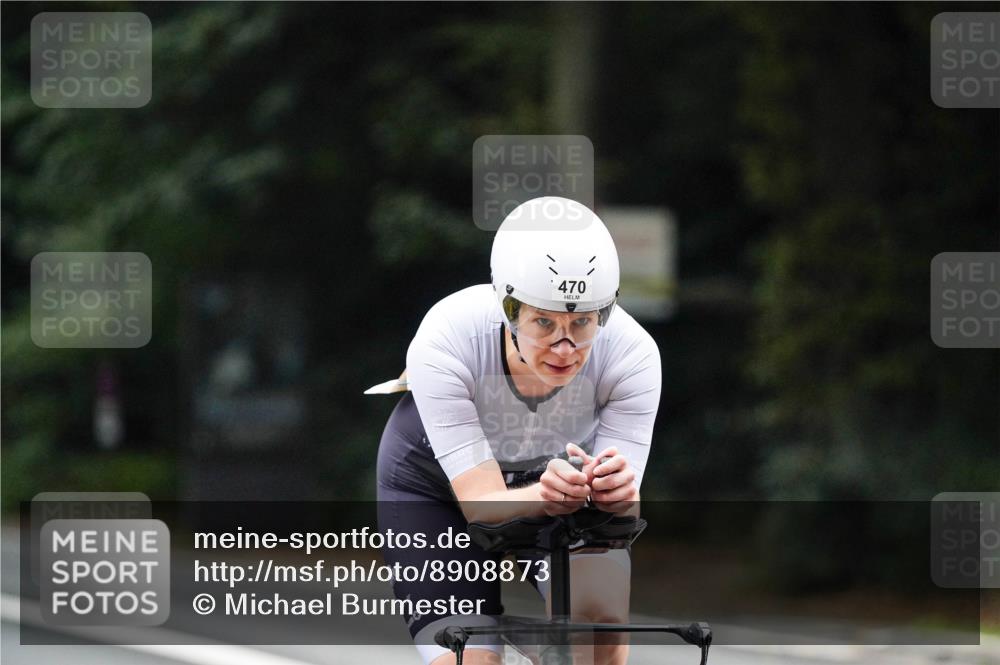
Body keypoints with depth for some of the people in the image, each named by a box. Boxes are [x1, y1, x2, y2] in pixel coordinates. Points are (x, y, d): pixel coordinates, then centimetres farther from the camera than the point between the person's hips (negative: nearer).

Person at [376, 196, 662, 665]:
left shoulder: (632, 354, -31)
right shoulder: (444, 343, -36)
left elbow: (622, 512, -31)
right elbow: (482, 504, -37)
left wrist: (617, 493, -55)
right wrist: (543, 497, -59)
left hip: (558, 470, 1)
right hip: (437, 487, -1)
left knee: (601, 613, -27)